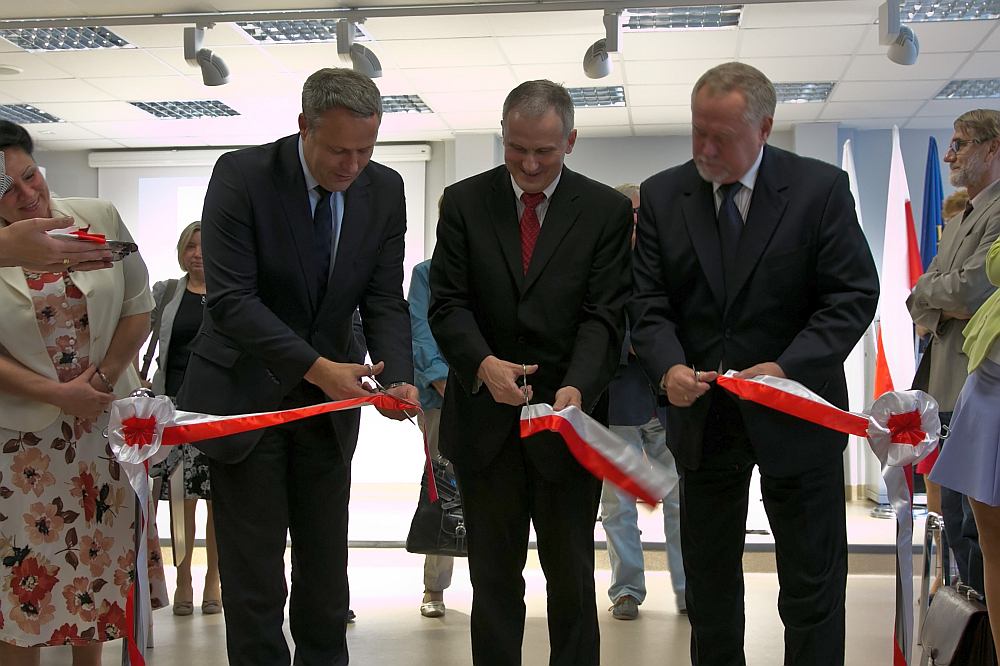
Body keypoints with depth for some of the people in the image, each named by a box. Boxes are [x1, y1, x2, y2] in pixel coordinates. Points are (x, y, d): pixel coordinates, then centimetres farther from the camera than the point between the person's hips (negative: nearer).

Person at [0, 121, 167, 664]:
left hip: (105, 419, 3)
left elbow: (137, 310, 2)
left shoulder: (100, 219, -2)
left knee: (99, 555, 11)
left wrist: (101, 381, -6)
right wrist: (57, 393, -14)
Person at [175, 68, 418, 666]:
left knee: (327, 561, 13)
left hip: (330, 396, 4)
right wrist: (315, 367, -31)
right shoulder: (242, 176, -17)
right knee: (253, 568, 2)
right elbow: (230, 299, -22)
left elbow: (384, 301, -3)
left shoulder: (384, 190, -5)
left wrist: (399, 378, -21)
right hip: (246, 390, -4)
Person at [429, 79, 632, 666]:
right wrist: (484, 364, -23)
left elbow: (604, 315, -8)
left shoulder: (607, 210, -1)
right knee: (494, 577, 11)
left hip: (569, 417, -1)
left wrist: (577, 388, -25)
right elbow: (448, 303, -4)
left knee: (572, 576, 8)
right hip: (486, 418, 1)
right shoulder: (464, 203, 2)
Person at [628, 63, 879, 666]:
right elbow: (648, 300, -1)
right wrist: (668, 366, -20)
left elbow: (854, 294, -9)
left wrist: (789, 367, -22)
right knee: (708, 575, 15)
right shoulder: (662, 196, 0)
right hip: (702, 415, 3)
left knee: (813, 581, 6)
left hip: (796, 416, -2)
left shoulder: (821, 188, -8)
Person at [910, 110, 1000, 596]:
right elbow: (920, 302, 16)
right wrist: (941, 307, -6)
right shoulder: (959, 220, 21)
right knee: (956, 516, 15)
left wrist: (928, 293, -1)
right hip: (949, 389, 10)